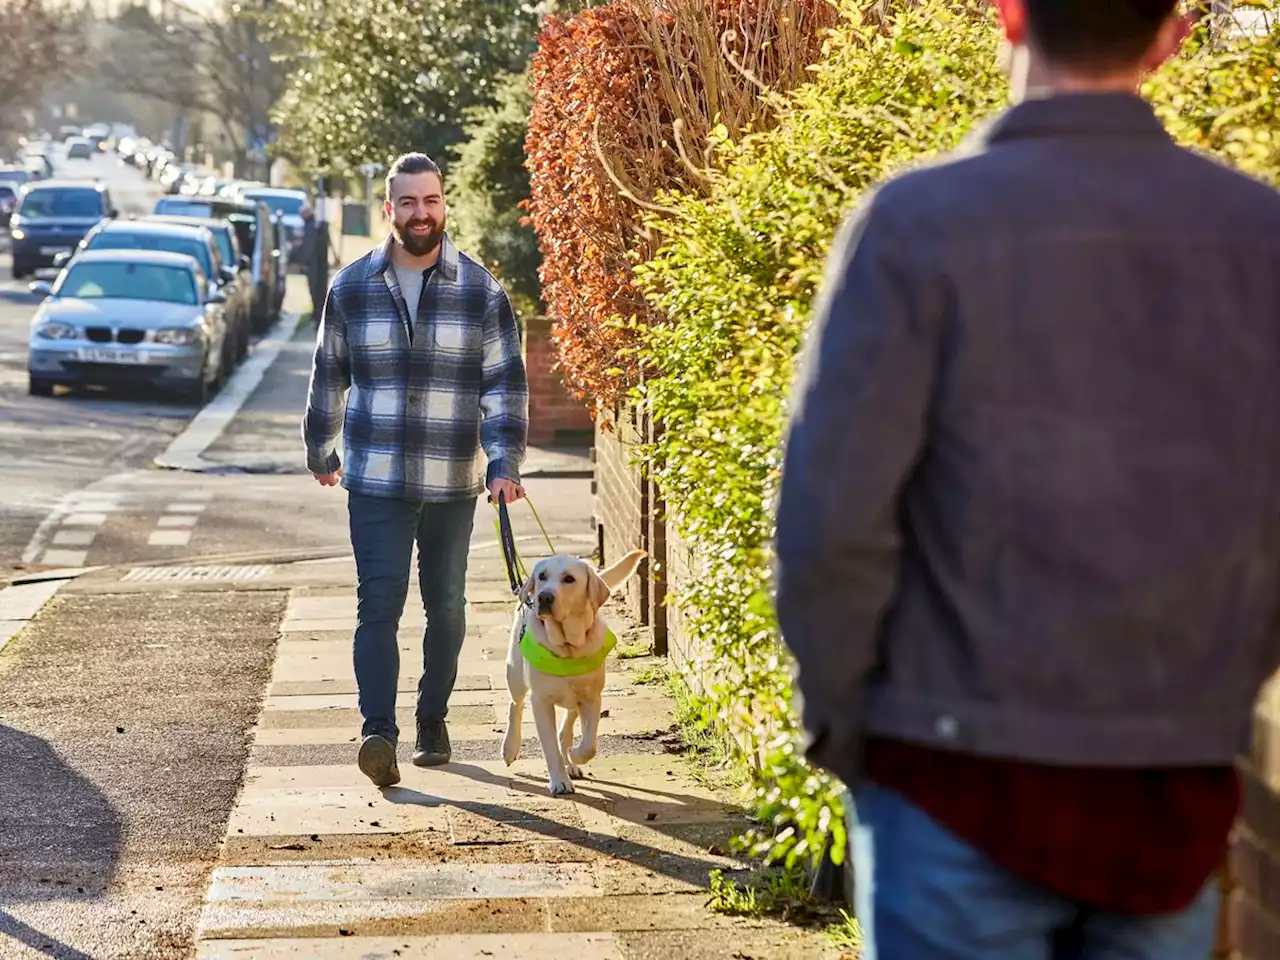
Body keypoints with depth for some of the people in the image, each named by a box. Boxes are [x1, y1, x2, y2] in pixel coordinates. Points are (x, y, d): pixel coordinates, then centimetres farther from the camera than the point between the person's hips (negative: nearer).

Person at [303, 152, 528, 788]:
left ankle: (433, 720, 27)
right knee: (379, 607, -10)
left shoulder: (482, 292, -1)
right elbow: (329, 376, 13)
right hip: (375, 481, -1)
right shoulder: (351, 289, 2)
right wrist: (319, 450, 19)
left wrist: (505, 463, -10)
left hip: (453, 484, 1)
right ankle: (378, 733, -16)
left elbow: (506, 383, 0)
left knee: (446, 607, 12)